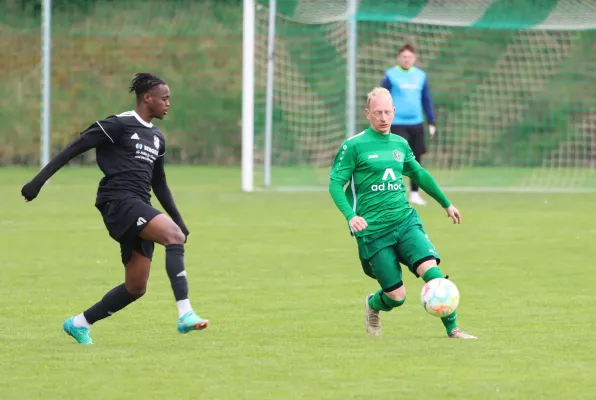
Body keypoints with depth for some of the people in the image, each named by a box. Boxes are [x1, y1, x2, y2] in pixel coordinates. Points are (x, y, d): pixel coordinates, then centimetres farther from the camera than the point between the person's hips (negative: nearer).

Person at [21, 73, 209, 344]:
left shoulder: (157, 138, 20)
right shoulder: (119, 125, -4)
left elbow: (159, 185, 28)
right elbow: (75, 148, -5)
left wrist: (179, 220, 22)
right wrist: (40, 179, -10)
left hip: (140, 210, 9)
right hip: (118, 201, -9)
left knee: (136, 288, 5)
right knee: (174, 235, -29)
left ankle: (78, 324, 22)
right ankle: (185, 315, -36)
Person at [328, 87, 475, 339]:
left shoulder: (400, 144, 12)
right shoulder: (354, 146, -4)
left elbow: (419, 175, 29)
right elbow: (335, 183, -7)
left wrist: (446, 204, 38)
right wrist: (350, 215, -24)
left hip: (405, 221, 4)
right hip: (373, 231, -4)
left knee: (431, 270, -21)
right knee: (397, 296, -4)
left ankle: (453, 330, -11)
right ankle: (373, 305, 33)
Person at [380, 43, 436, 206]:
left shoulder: (420, 75, 8)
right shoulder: (390, 75, -3)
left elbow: (427, 100, 15)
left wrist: (432, 122, 12)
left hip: (416, 124, 4)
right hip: (397, 124, -4)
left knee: (416, 160, 7)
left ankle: (414, 193, 17)